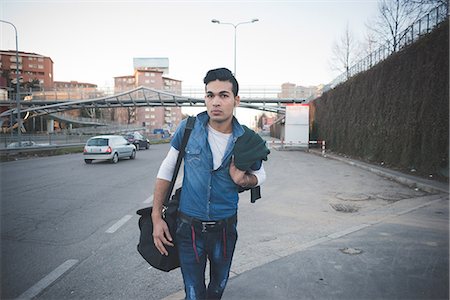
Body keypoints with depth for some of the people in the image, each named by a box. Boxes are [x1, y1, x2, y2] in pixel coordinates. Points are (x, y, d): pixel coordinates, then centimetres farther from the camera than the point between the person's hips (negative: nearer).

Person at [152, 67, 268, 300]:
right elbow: (167, 169, -1)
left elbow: (260, 175, 8)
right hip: (189, 225, -1)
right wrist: (156, 217, -3)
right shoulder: (188, 128, -11)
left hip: (225, 226, 2)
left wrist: (243, 179, -16)